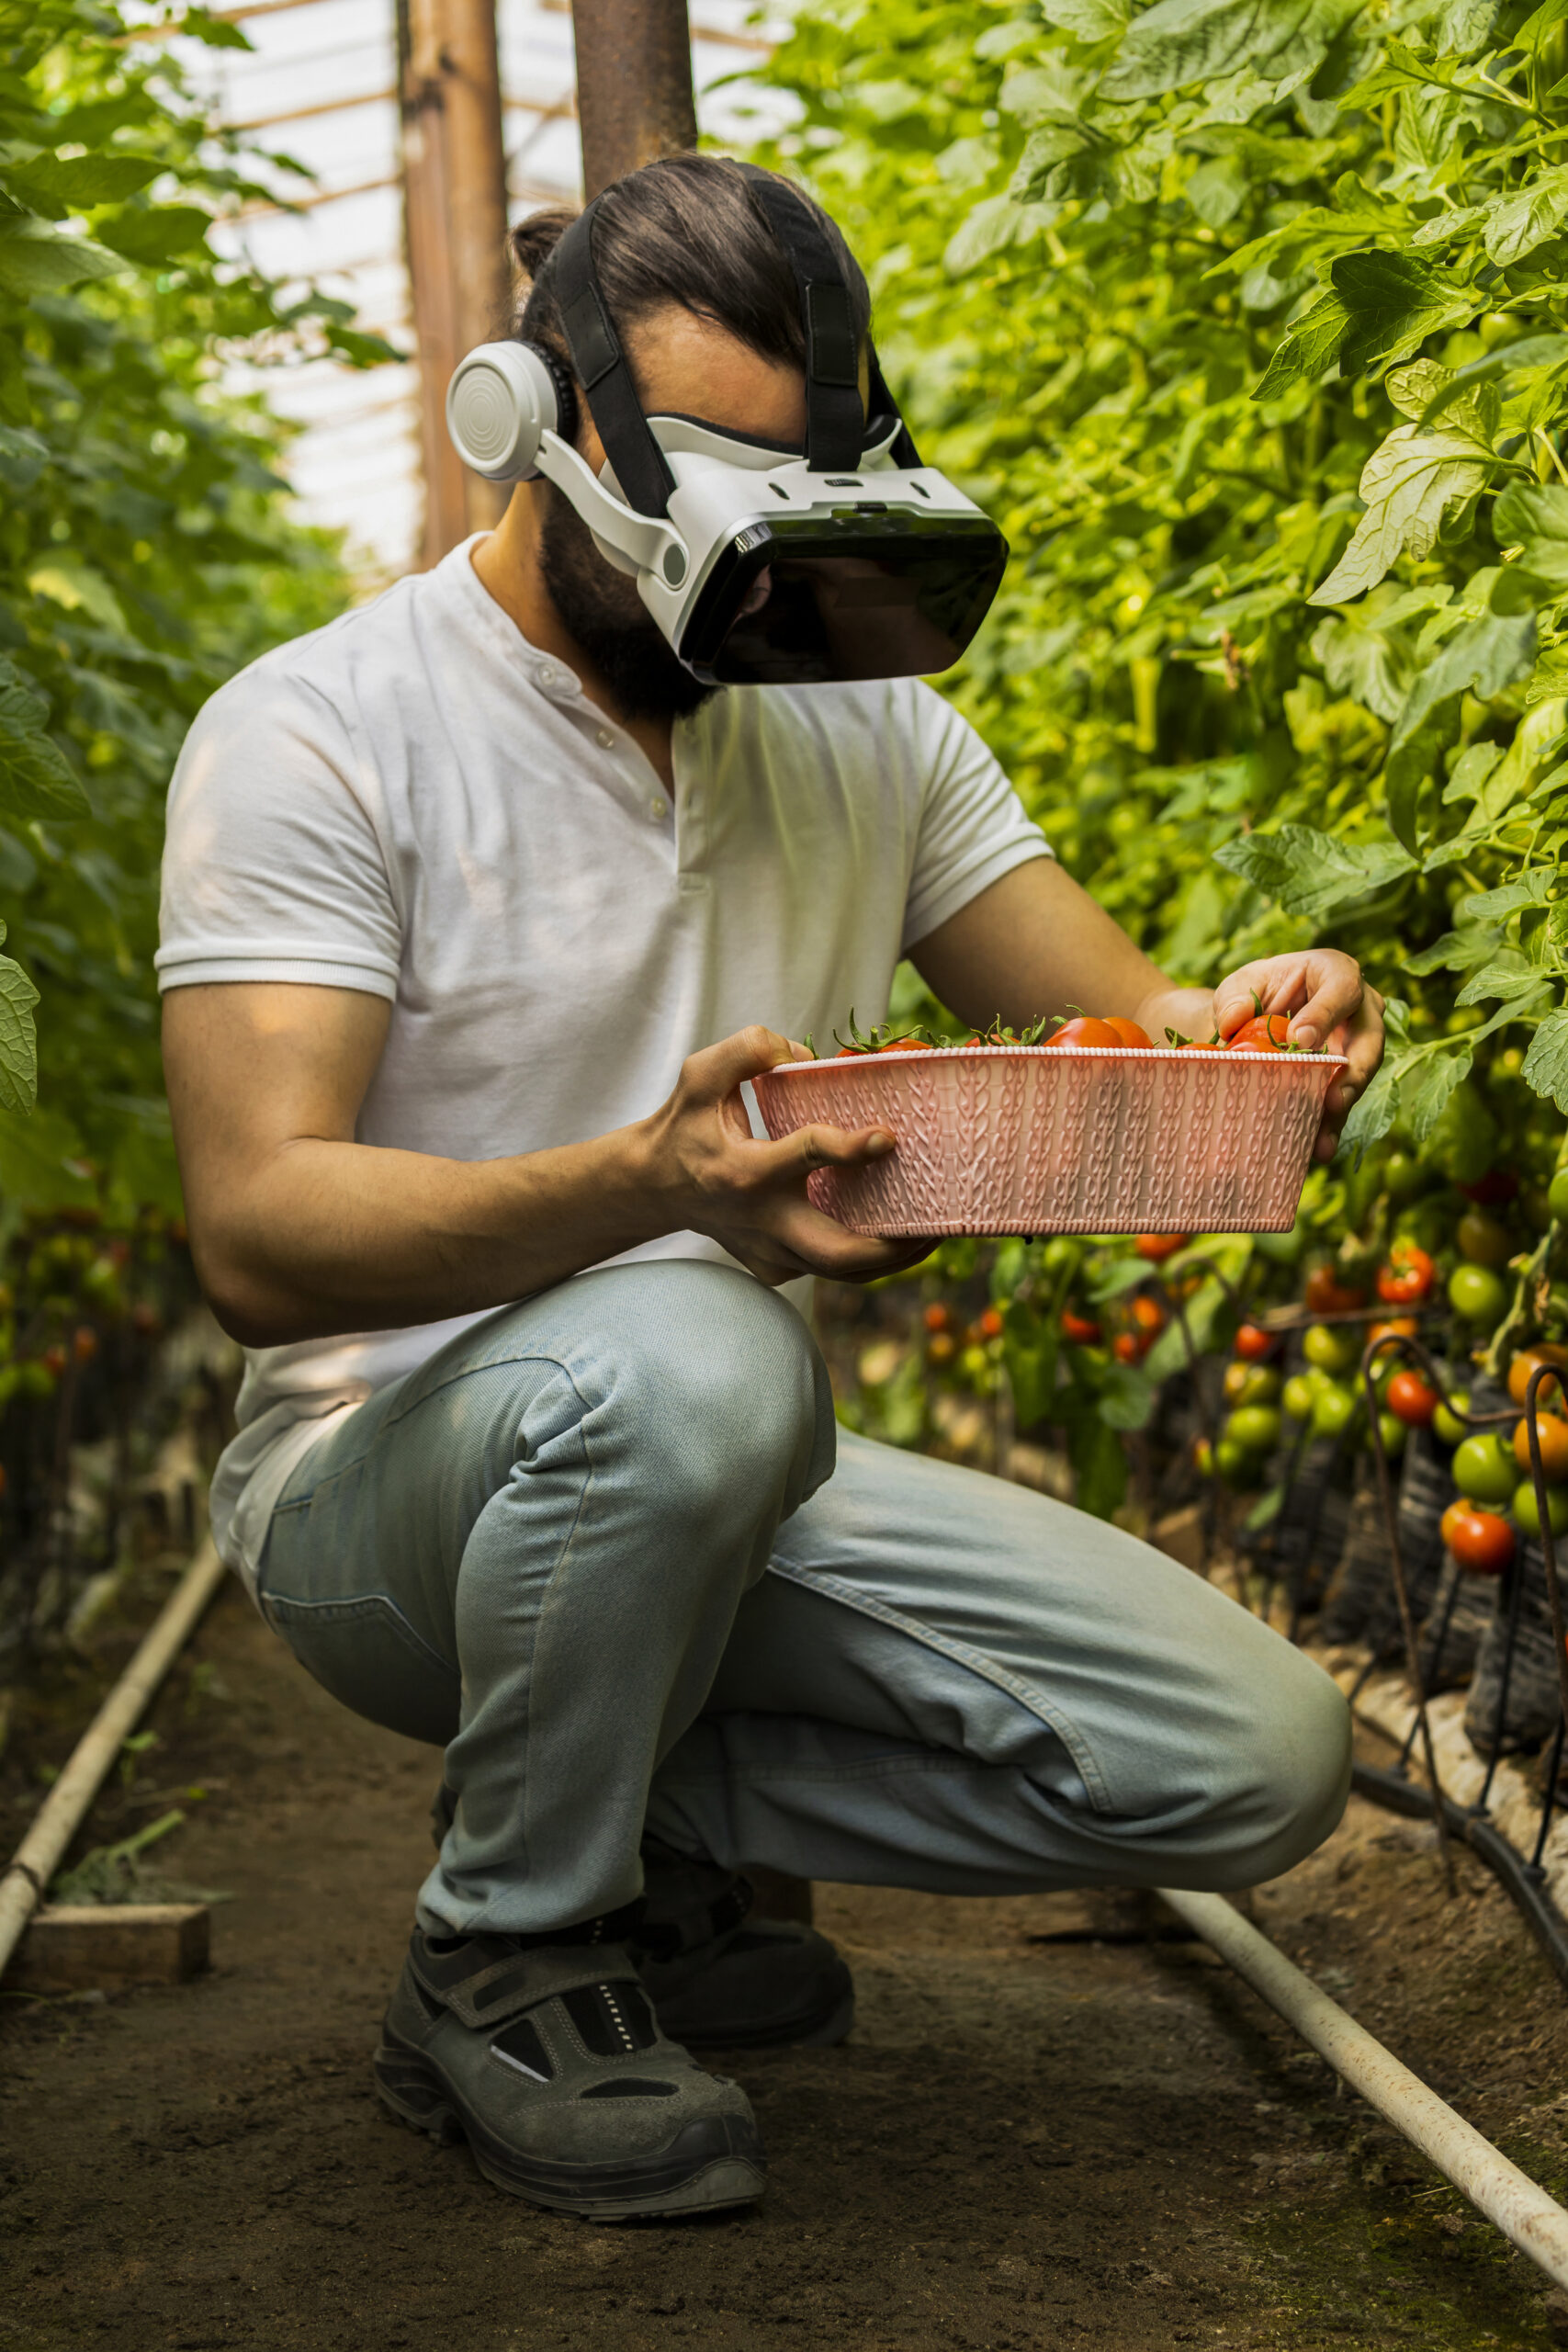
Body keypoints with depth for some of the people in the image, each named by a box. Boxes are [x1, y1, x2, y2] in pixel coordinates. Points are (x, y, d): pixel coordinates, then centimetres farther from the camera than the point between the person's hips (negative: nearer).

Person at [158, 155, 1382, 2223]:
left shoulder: (862, 723, 6)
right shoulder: (316, 732, -12)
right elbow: (259, 1236, -23)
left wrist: (1241, 1036, -22)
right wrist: (653, 1182, -41)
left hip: (733, 1502, 6)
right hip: (394, 1474, -5)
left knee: (1259, 1761, -10)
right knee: (682, 1359, -39)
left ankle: (641, 1826, 8)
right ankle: (501, 1963, -12)